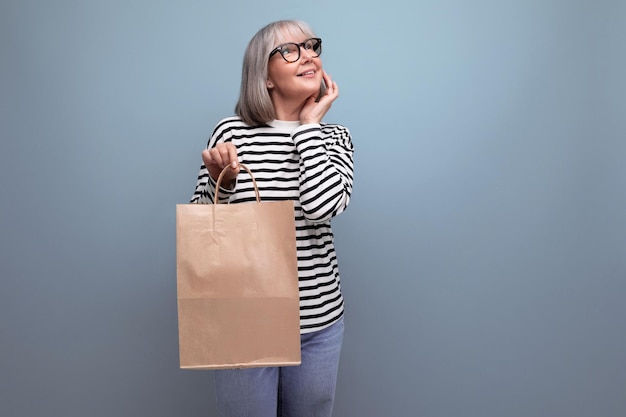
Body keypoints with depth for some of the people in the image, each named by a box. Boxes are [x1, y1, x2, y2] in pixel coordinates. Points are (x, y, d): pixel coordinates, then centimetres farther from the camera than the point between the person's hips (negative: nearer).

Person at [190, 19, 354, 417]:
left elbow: (322, 205, -20)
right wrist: (220, 180, -18)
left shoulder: (335, 136, 1)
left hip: (319, 323, 2)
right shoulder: (232, 131, -6)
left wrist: (309, 123, -11)